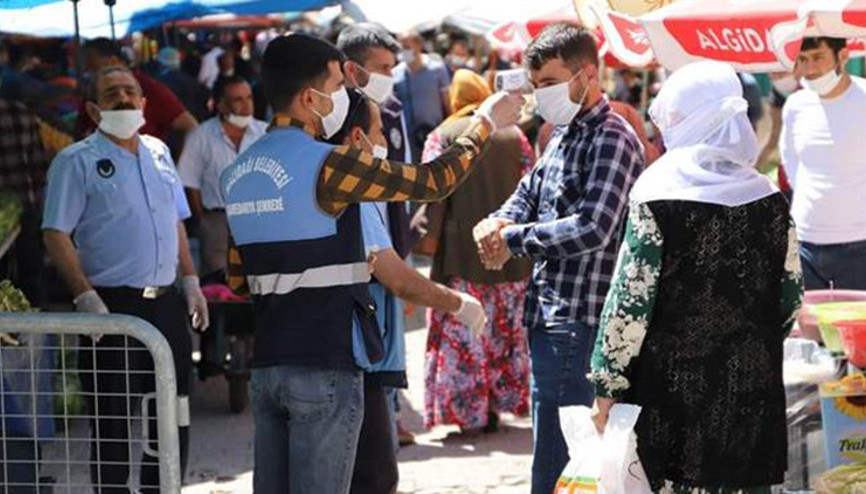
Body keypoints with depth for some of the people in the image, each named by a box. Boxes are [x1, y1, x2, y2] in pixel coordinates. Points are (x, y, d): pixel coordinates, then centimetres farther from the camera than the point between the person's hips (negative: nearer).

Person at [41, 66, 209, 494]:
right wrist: (85, 297, -19)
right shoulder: (76, 162, -5)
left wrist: (190, 281, 14)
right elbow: (56, 235, -10)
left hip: (165, 304, 6)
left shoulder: (158, 153, 14)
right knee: (112, 424, -1)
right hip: (112, 306, -6)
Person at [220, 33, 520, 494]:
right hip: (325, 365, -7)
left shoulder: (236, 173, 9)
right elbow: (433, 181, -7)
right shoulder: (327, 165, -14)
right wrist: (485, 123, 7)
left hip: (266, 364, 7)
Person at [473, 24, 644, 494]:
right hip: (550, 319, 10)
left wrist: (511, 238, -12)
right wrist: (496, 224, -2)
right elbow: (527, 196, 22)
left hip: (577, 325, -10)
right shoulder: (564, 135, 17)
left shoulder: (610, 138, -13)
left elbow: (592, 228, -23)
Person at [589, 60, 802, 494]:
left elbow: (631, 299, -10)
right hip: (752, 393, 4)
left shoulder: (657, 194, -9)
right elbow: (791, 296, 8)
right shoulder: (769, 200, 4)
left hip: (673, 384, -4)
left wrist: (608, 384, -5)